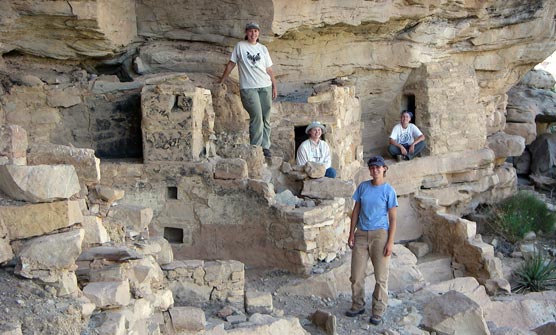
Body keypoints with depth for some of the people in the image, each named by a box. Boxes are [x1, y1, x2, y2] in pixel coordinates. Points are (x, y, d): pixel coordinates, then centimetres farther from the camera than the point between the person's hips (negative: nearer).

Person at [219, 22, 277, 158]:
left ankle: (265, 147, 10)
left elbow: (269, 69, 15)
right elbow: (231, 64, 7)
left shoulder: (263, 49, 14)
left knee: (265, 118, 4)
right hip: (248, 88, -4)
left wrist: (274, 86, 8)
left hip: (265, 86, 4)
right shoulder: (240, 46, 5)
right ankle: (255, 147, -9)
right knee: (256, 116, -15)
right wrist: (221, 81, 6)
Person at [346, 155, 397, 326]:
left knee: (381, 277, 3)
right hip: (361, 235, 3)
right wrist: (351, 234, 5)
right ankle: (358, 306, 25)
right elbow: (356, 211, 10)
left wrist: (390, 242, -11)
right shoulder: (363, 187, 6)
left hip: (380, 235, -3)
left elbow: (392, 218, -5)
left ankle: (378, 312, 15)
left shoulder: (388, 190, -4)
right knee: (356, 275, 7)